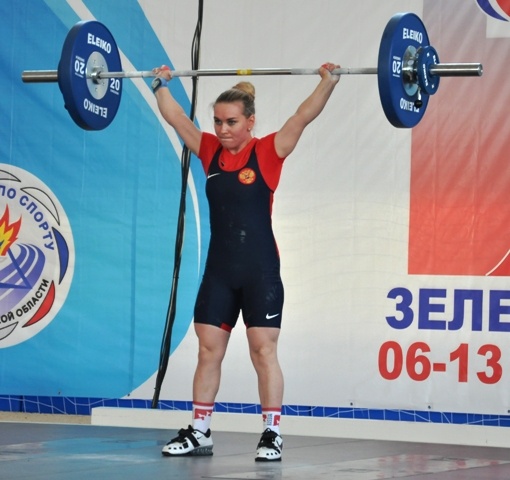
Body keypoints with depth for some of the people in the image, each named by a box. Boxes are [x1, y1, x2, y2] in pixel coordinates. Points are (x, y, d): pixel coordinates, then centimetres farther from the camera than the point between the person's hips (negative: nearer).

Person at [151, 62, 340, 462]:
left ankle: (272, 435, 2)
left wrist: (329, 82, -23)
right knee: (208, 351, 7)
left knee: (263, 351, -2)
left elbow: (304, 117, -15)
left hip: (259, 270, -5)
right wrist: (161, 85, 21)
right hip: (218, 268, 5)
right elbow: (175, 118, 16)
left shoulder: (268, 152, -6)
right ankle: (199, 433, 14)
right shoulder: (210, 151, 6)